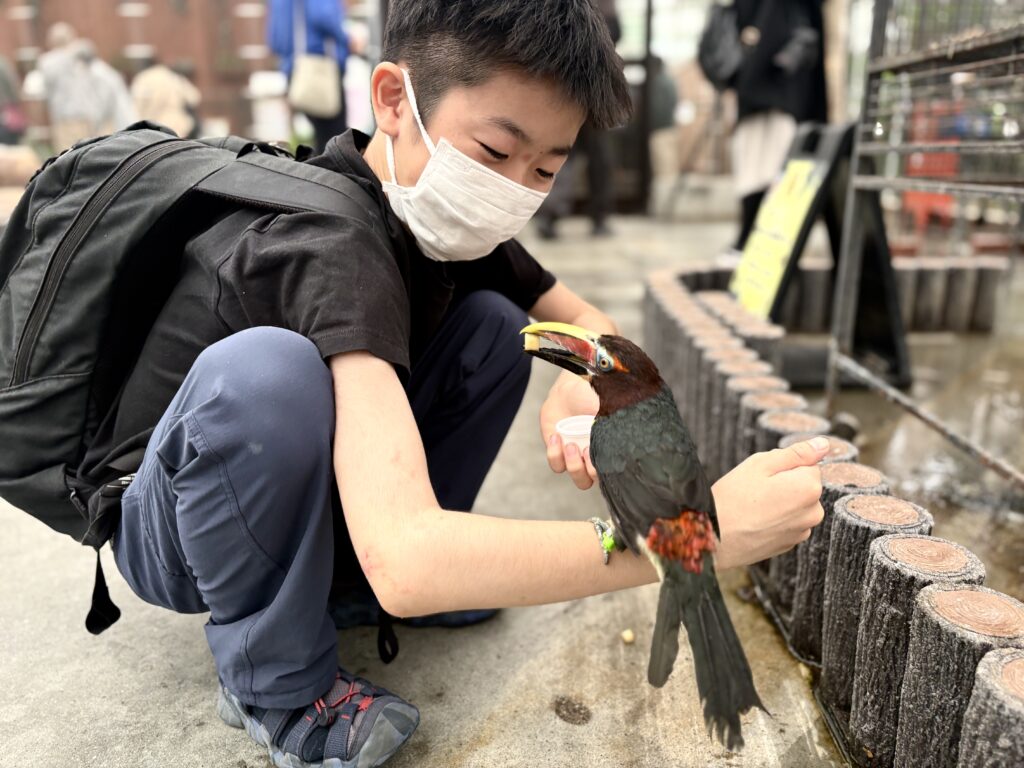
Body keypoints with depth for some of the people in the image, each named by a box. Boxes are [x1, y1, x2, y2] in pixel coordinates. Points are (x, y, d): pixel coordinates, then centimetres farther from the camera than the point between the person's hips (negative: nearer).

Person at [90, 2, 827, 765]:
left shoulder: (444, 216, -9)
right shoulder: (336, 247, -34)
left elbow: (590, 321, 2)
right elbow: (405, 561, -45)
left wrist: (579, 385, -22)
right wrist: (706, 534, -43)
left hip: (296, 500, 6)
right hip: (166, 528, -6)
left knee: (494, 324, -6)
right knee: (263, 369, -39)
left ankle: (346, 578, 2)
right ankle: (277, 680, -11)